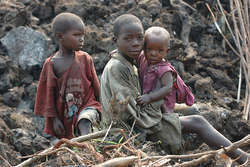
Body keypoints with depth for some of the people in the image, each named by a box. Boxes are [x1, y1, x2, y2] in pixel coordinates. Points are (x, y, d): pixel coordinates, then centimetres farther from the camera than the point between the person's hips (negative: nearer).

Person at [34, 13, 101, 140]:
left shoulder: (85, 59, -4)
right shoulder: (51, 64, -6)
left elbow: (95, 85, 5)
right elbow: (48, 93, -1)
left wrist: (100, 109, 10)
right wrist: (54, 118, -2)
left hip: (87, 105, -1)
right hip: (63, 113, 1)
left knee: (84, 122, -33)